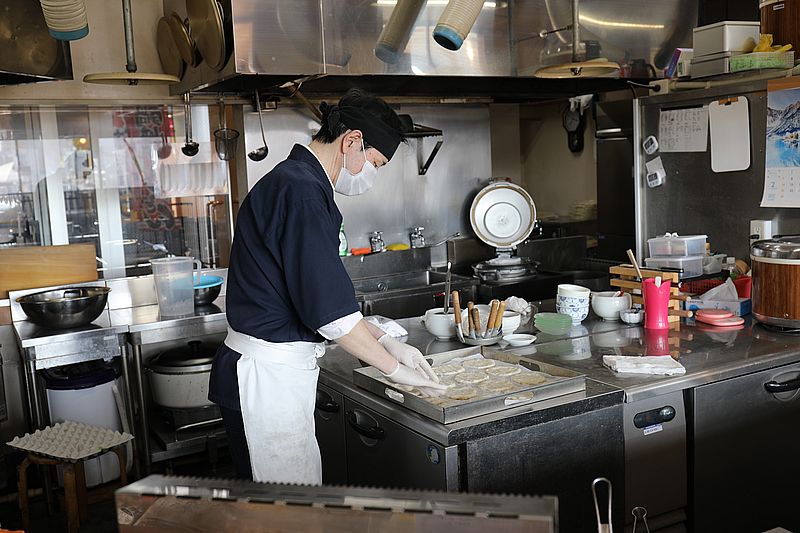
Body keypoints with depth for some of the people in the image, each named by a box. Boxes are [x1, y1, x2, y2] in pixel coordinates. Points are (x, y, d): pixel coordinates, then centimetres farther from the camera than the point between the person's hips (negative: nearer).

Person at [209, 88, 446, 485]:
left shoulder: (291, 181, 14)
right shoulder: (302, 191, -19)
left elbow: (320, 292, 18)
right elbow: (330, 309, -20)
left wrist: (386, 341, 13)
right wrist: (394, 367, -8)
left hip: (274, 371, 10)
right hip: (268, 377, -10)